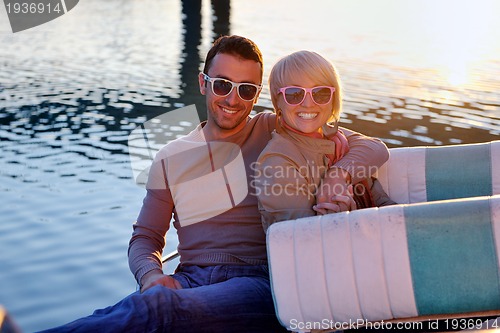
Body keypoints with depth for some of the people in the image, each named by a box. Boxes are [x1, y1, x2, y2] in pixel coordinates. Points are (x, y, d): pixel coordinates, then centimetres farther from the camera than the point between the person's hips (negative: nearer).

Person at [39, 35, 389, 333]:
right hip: (190, 280, 3)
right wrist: (151, 275, -4)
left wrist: (339, 173, -15)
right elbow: (145, 237, 20)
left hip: (259, 282, -2)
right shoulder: (171, 159, 19)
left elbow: (373, 148, 9)